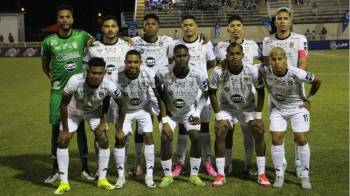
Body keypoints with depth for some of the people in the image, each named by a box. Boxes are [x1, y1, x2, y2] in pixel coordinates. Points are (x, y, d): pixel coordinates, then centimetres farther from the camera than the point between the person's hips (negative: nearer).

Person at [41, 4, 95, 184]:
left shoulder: (82, 36, -3)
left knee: (80, 127, 6)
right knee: (56, 127, 4)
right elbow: (45, 64, 13)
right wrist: (52, 79, 4)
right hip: (58, 91, 0)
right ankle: (55, 169, 16)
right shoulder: (49, 41, -2)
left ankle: (85, 168, 15)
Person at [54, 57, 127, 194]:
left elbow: (122, 104, -17)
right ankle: (64, 182, 5)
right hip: (74, 111, -1)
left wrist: (119, 129, -13)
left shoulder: (109, 85, -36)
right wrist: (65, 130, -19)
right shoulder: (75, 81, -40)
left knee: (104, 141, -7)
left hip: (95, 111, 1)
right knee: (62, 142, -7)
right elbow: (64, 104, -24)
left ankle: (102, 179, 10)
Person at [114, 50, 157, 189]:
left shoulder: (148, 74, -28)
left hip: (143, 109, 0)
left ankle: (149, 175, 2)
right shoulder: (118, 77, -30)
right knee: (120, 139, -8)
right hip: (125, 110, 0)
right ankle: (121, 176, 7)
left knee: (148, 136, -9)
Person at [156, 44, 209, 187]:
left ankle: (194, 175, 4)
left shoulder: (198, 75, -26)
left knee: (196, 137, -13)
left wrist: (197, 113, -13)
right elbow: (160, 97, -14)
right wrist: (164, 121, -16)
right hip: (169, 111, 0)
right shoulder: (163, 73, -28)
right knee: (165, 138, -13)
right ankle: (168, 175, 4)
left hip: (189, 110, 1)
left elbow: (206, 93, -5)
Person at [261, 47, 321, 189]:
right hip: (278, 109, 2)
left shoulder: (296, 74, -29)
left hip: (298, 108, -2)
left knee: (301, 140, -5)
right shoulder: (265, 71, -23)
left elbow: (317, 81, -13)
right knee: (276, 139, -6)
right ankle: (279, 175, 10)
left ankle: (305, 175, 12)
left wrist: (308, 98, -2)